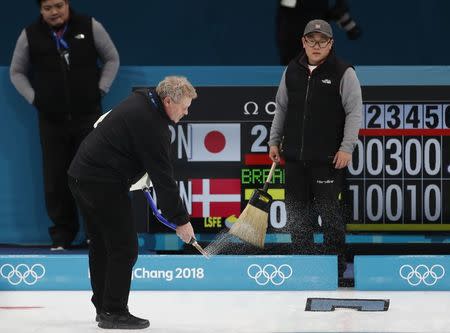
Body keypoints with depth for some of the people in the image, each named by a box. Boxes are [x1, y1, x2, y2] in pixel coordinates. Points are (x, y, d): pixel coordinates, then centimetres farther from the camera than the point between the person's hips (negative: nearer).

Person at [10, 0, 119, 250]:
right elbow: (17, 72, 14)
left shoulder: (90, 27, -2)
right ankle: (62, 234, 11)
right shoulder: (30, 35, 0)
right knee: (56, 179, 1)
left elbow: (111, 59, 10)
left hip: (88, 116, -1)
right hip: (51, 119, 1)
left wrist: (100, 90, 1)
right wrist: (33, 98, 2)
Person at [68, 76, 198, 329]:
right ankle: (114, 313, -4)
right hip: (104, 183, -10)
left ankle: (104, 307, 24)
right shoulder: (152, 125, -18)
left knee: (102, 245, 17)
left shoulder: (141, 101, 12)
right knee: (124, 247, -6)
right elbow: (163, 176, -17)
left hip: (82, 173, 10)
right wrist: (180, 220, -10)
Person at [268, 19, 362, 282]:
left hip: (329, 159, -5)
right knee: (297, 212, 7)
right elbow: (281, 108, 20)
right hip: (295, 157, 5)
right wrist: (275, 141, 16)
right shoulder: (292, 71, 10)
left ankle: (336, 264, 6)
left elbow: (355, 112, -5)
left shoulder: (343, 73, -4)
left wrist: (346, 148, -12)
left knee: (330, 213, -3)